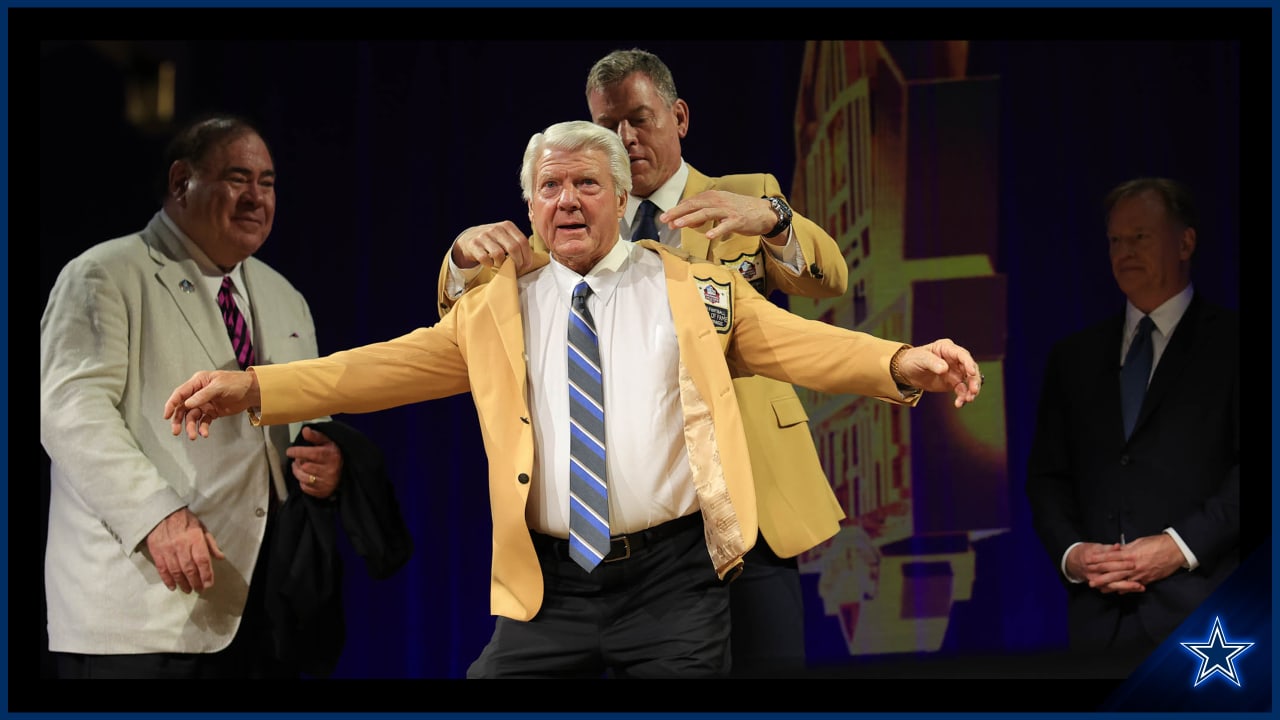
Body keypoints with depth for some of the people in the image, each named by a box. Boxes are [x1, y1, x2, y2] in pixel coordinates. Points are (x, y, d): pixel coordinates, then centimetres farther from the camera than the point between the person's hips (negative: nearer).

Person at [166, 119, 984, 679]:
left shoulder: (694, 288, 7)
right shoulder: (497, 308, 11)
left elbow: (800, 342, -1)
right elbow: (389, 366, 7)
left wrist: (903, 364, -19)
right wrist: (252, 388, -4)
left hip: (673, 581, -2)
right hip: (550, 586, 2)